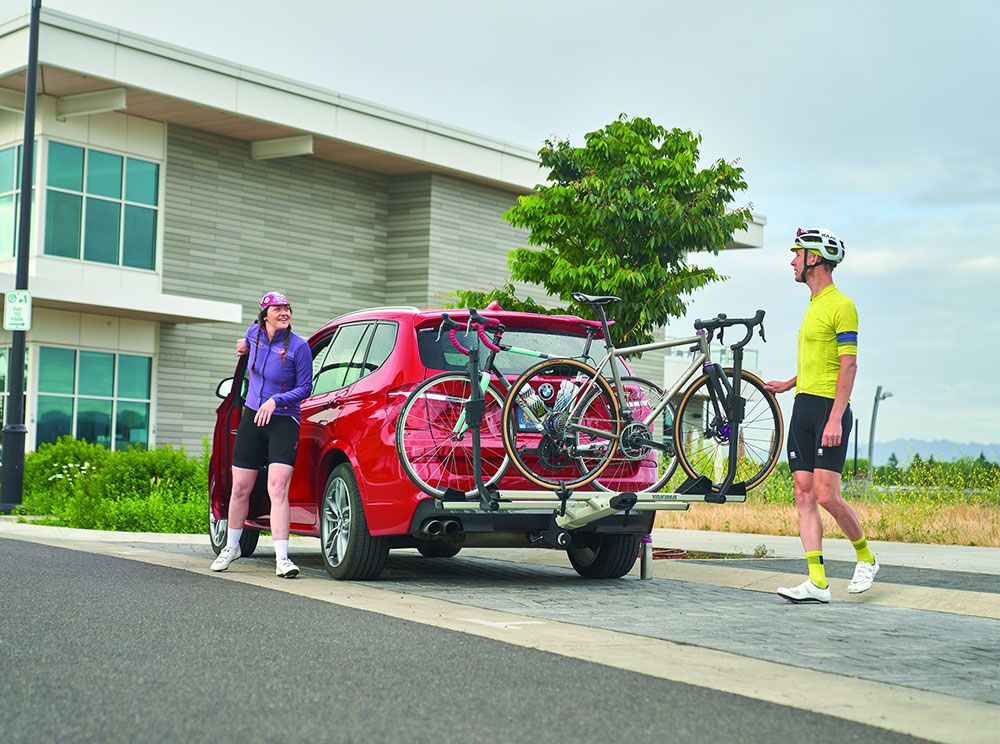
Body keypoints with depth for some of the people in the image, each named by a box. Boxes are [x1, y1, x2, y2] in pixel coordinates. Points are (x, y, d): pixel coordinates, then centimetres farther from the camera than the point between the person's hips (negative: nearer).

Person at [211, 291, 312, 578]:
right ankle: (231, 547, 31)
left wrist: (276, 400, -19)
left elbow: (305, 387, -10)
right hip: (251, 418, 5)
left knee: (278, 487, -18)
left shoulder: (298, 346, -13)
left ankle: (282, 559, -19)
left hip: (283, 422, -4)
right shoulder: (254, 333, 2)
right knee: (240, 488, 9)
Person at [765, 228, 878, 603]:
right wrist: (788, 383, 33)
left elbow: (848, 365, -15)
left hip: (828, 410, -9)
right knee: (804, 495, 1)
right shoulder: (813, 304, 19)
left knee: (826, 495, -11)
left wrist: (835, 418, -22)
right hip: (803, 407, 9)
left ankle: (866, 558, 14)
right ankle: (817, 583, 0)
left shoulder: (841, 306, -9)